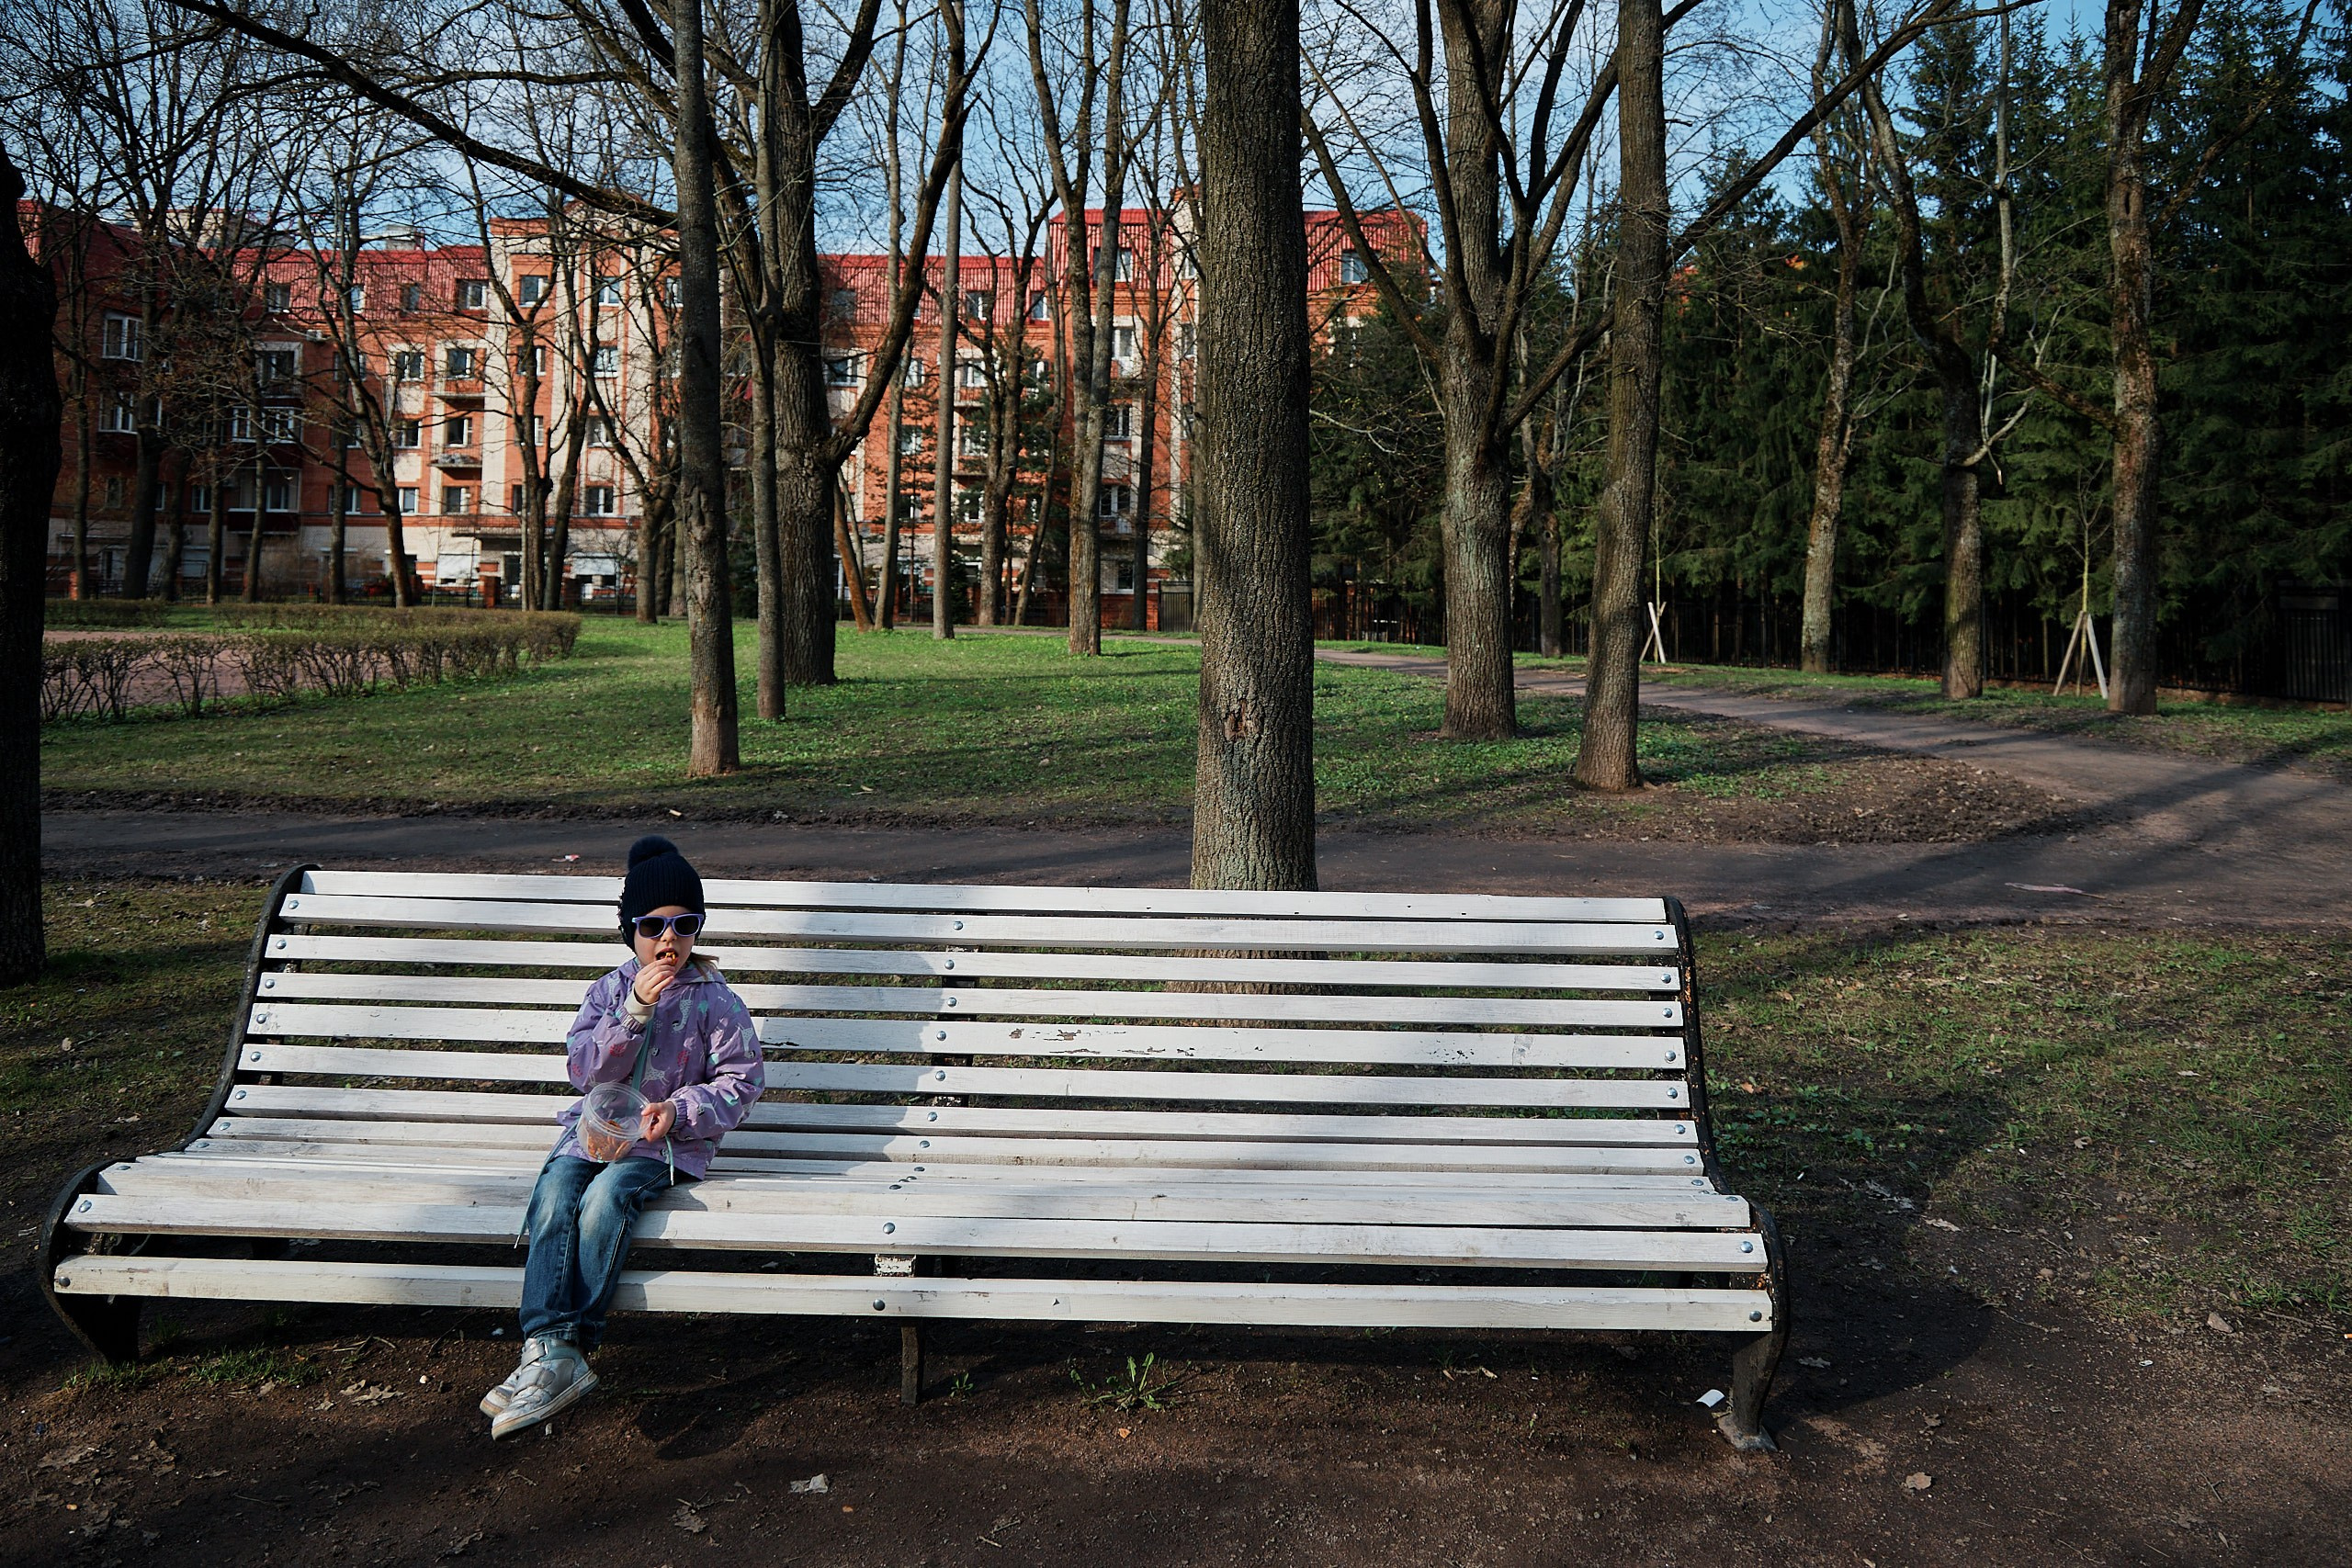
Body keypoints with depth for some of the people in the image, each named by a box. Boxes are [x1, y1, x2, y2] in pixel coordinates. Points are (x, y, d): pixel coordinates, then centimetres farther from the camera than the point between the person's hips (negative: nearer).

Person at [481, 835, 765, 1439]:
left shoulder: (716, 1002, 1)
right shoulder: (610, 991, 9)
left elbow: (742, 1080, 0)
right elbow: (586, 1070, -3)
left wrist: (678, 1110, -15)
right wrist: (635, 1009, -16)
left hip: (667, 1141, -3)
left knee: (604, 1198, -32)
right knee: (554, 1194, -27)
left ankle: (560, 1352, -27)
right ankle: (553, 1353, -34)